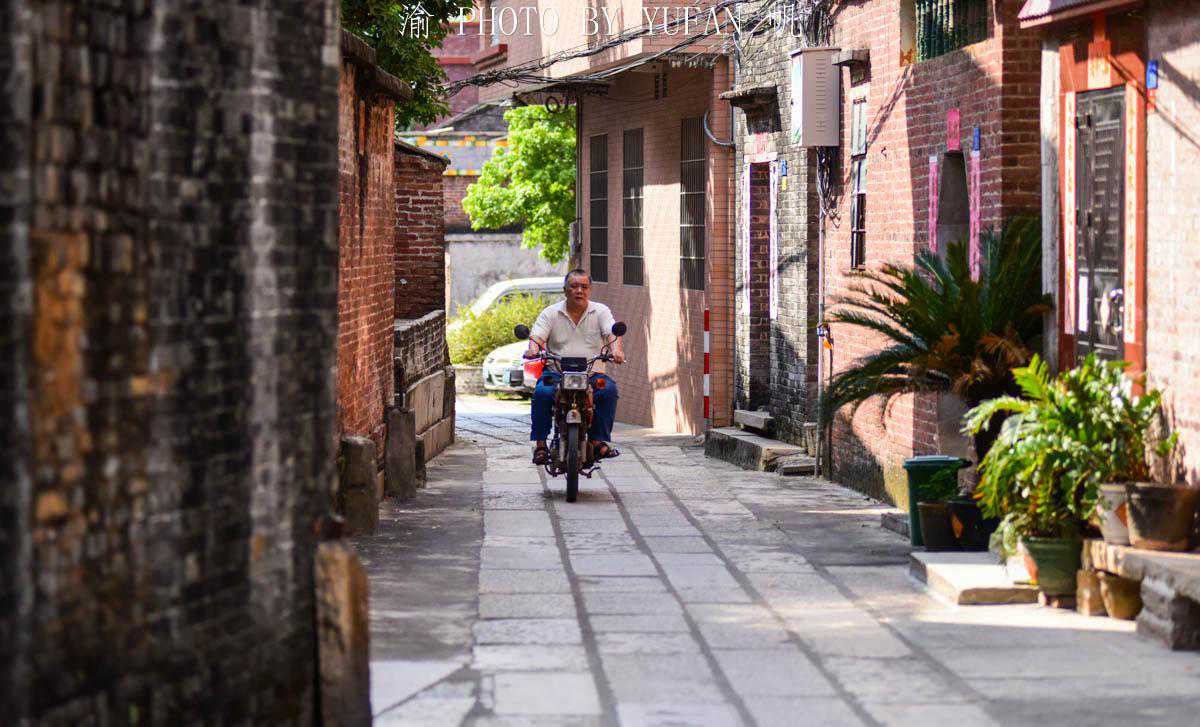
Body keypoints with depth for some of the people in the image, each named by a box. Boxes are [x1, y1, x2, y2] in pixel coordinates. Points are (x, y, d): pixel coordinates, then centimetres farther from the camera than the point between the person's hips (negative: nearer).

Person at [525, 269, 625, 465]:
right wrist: (533, 349, -28)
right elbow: (537, 335, -3)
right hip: (557, 372, 0)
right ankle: (540, 443, -19)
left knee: (609, 390, -30)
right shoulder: (551, 313, 9)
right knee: (542, 393, -31)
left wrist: (616, 350, -29)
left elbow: (612, 333, -6)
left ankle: (599, 440, -22)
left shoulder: (600, 311, 10)